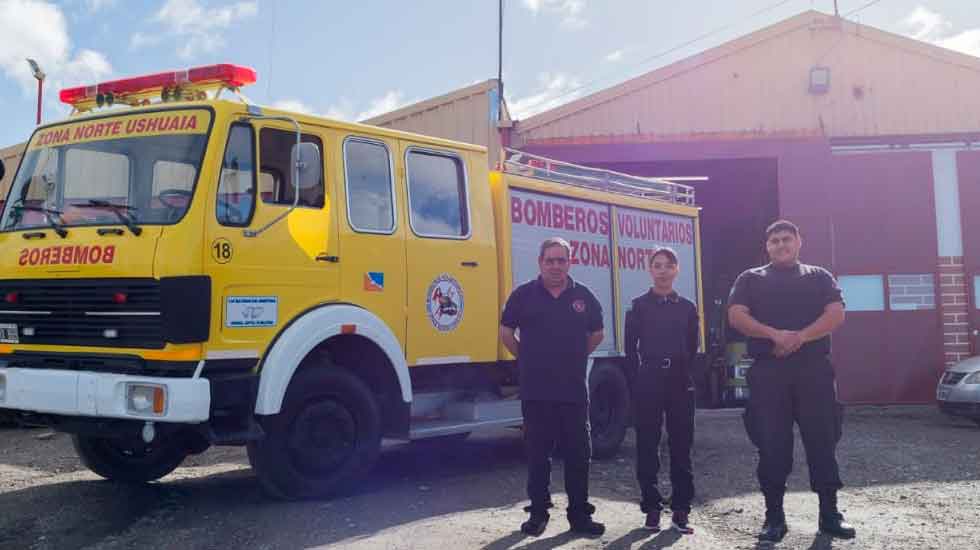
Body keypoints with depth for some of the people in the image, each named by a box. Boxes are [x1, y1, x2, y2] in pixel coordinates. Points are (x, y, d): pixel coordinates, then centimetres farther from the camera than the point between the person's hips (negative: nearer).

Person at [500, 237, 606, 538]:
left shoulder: (583, 296, 4)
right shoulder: (523, 295, -1)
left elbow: (597, 334, 18)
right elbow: (506, 332, 9)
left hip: (574, 390, 2)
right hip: (536, 391, -1)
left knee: (578, 453, 5)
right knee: (538, 454, 6)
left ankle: (580, 514, 15)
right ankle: (538, 513, 17)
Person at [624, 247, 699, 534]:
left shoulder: (688, 307, 8)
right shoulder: (639, 306, 1)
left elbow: (692, 348, 12)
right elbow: (631, 349, 1)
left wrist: (683, 375, 7)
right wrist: (638, 380, -2)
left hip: (680, 382, 2)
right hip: (648, 382, -2)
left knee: (681, 446, 3)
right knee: (648, 446, 2)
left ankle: (680, 510, 9)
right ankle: (652, 509, 10)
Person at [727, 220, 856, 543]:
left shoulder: (819, 277, 15)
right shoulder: (751, 279, 13)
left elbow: (836, 314, 0)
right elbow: (737, 316, -2)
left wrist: (800, 337, -15)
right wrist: (775, 335, -16)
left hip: (813, 368, 1)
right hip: (768, 370, -1)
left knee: (822, 440, 1)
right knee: (772, 444, -1)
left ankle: (829, 513, 10)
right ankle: (774, 516, 6)